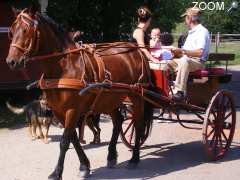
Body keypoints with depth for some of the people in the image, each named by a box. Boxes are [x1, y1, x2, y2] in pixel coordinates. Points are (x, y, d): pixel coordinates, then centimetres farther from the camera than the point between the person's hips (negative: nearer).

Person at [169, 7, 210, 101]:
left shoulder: (202, 31, -8)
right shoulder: (191, 32, 23)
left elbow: (200, 52, -22)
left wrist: (182, 51, -21)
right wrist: (178, 52, 2)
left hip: (197, 62, -10)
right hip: (185, 60, 10)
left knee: (184, 61, -40)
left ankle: (180, 91, -44)